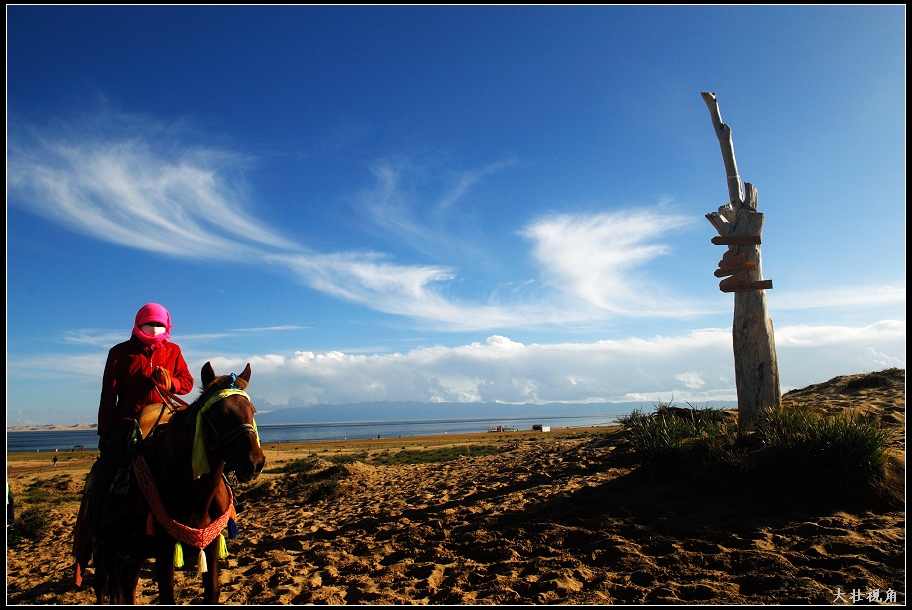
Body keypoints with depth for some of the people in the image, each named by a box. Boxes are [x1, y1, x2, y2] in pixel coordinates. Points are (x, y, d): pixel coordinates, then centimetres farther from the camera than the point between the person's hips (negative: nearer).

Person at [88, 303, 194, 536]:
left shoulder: (173, 351, 11)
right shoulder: (120, 352, 6)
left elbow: (187, 382, 8)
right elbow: (109, 394, 4)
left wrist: (170, 383, -15)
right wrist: (104, 432, 0)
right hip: (127, 424, 0)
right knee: (104, 479, -9)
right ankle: (99, 534, 5)